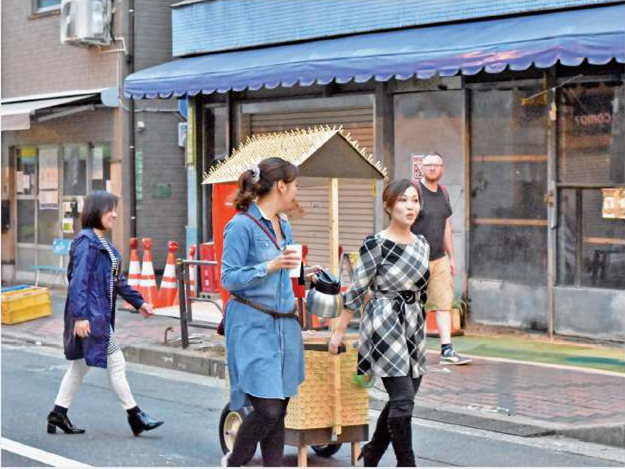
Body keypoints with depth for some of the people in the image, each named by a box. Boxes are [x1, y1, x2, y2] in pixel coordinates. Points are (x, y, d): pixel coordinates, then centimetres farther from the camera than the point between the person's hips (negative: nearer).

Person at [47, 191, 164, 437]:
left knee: (80, 365, 14)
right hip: (90, 315, -10)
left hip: (101, 314, 10)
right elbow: (78, 280, -21)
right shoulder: (86, 242, -15)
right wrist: (80, 315, -26)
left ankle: (58, 414, 21)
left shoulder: (103, 243, 14)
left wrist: (138, 302, 22)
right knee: (116, 363, -2)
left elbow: (117, 279, 22)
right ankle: (134, 416, 6)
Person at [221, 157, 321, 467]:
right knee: (268, 408, -10)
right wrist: (271, 266, -21)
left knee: (279, 406, 7)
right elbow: (229, 278, -14)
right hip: (253, 326, -8)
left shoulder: (283, 225, 13)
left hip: (284, 323, 8)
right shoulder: (242, 225, -11)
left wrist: (299, 273, 27)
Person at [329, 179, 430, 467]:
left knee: (401, 399, 12)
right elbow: (356, 290, -6)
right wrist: (339, 331, -4)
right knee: (403, 400, -11)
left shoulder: (422, 245, 9)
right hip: (384, 325, -7)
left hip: (413, 326, 7)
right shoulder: (376, 244, -10)